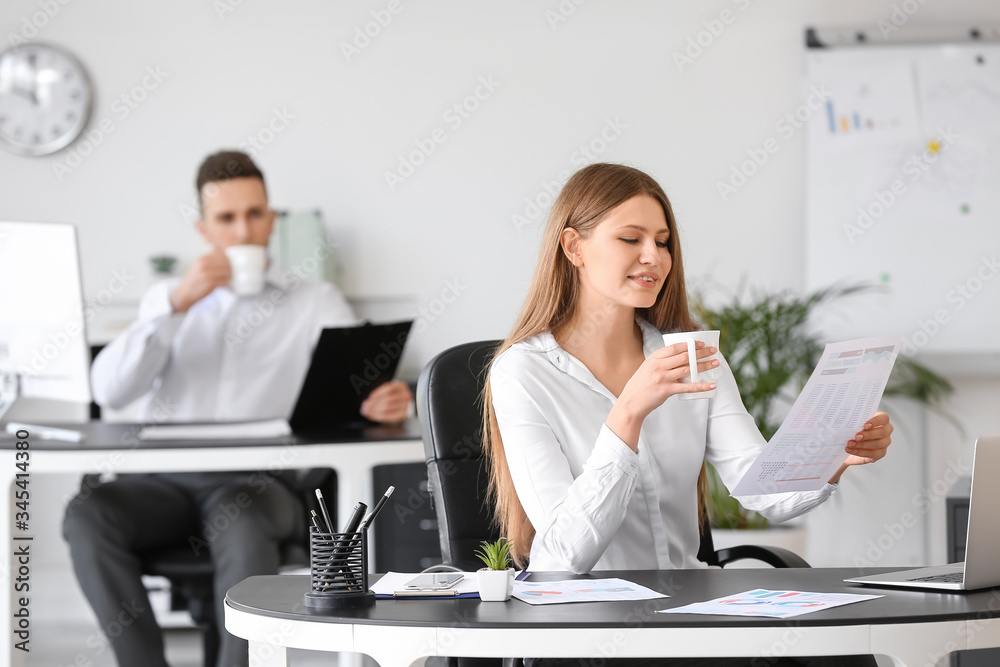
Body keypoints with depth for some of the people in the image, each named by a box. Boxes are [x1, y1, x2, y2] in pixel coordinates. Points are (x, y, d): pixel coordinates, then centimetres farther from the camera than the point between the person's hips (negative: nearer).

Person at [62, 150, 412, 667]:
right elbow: (109, 391, 5)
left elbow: (361, 379, 3)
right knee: (87, 516, -30)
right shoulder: (167, 297, 21)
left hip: (259, 482, -2)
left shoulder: (315, 303, 16)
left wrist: (384, 402, -23)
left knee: (240, 521, -38)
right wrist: (178, 303, -6)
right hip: (167, 482, 2)